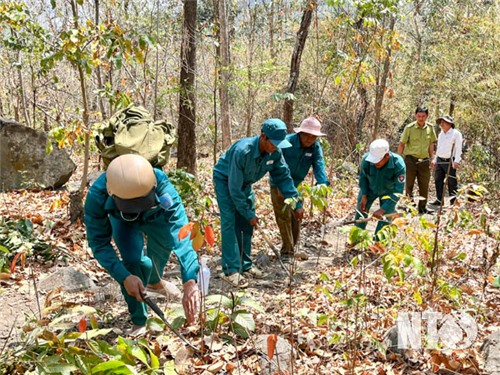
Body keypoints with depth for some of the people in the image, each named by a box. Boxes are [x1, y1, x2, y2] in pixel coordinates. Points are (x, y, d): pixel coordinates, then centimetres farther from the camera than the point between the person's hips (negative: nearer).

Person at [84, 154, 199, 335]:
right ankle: (139, 322, -1)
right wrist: (124, 277, -45)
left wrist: (190, 282, -65)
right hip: (122, 221, -1)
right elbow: (99, 243, -32)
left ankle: (155, 281, 57)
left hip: (156, 217, 1)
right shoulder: (97, 195, -42)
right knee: (132, 260, -23)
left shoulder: (163, 189, -46)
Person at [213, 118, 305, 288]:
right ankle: (231, 270, -16)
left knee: (246, 224, 4)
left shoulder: (275, 152, -20)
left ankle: (245, 265, 15)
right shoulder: (242, 151, -38)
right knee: (230, 222, -16)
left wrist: (297, 203, -10)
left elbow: (283, 177, -7)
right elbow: (234, 187, -32)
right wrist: (249, 214, -26)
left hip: (245, 183, 6)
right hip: (225, 180, -6)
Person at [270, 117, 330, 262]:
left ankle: (292, 246, 29)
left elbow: (319, 166, -22)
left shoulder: (315, 147, -11)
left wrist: (323, 183, -40)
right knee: (284, 216, -8)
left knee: (296, 217, 12)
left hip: (296, 185, 5)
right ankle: (287, 251, -1)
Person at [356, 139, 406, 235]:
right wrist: (364, 196, -18)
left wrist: (383, 209, -38)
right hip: (370, 188, 2)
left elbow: (398, 191, -33)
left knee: (385, 219, -5)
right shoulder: (366, 159, -33)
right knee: (360, 212, 4)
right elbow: (363, 177, -11)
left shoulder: (399, 165, -38)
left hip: (388, 191, -2)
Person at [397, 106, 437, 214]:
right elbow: (402, 144, -4)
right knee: (408, 185, 3)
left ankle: (423, 207, 23)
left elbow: (431, 144, 14)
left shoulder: (430, 127, 4)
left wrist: (432, 158, 13)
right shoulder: (409, 128, -8)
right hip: (410, 160, -4)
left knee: (424, 186, 10)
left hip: (424, 161, 4)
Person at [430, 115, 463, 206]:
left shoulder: (456, 134, -5)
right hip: (439, 161, 7)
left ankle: (453, 201, 4)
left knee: (451, 182, -3)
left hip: (450, 161, -7)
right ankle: (439, 200, 15)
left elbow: (458, 149, -10)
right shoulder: (441, 134, 17)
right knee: (438, 181, 7)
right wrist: (434, 160, 22)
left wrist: (456, 161, -19)